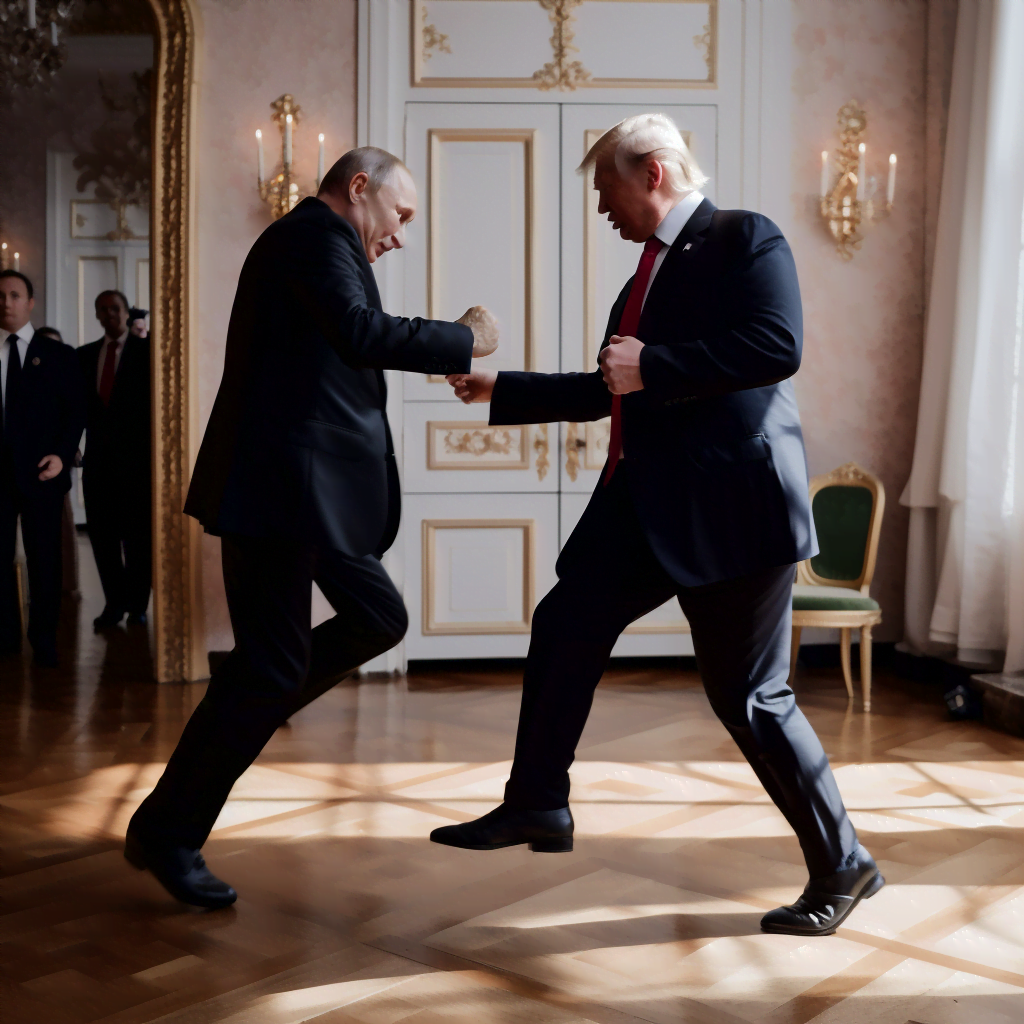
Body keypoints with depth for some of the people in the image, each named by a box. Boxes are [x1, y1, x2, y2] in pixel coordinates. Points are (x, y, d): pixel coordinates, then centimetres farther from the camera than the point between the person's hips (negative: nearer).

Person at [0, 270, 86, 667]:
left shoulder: (58, 355, 6)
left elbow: (76, 411, 4)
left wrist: (62, 455, -9)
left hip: (40, 471, -1)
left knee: (44, 559, 3)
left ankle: (44, 641, 12)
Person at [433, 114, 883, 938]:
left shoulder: (743, 238, -6)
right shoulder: (652, 269, 19)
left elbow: (777, 346, -21)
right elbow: (610, 391, 26)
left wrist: (652, 367, -18)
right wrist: (500, 390, 27)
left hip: (732, 501, -9)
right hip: (651, 506, 9)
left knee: (749, 696, -3)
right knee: (566, 624, 9)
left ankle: (842, 866, 15)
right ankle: (538, 804, 24)